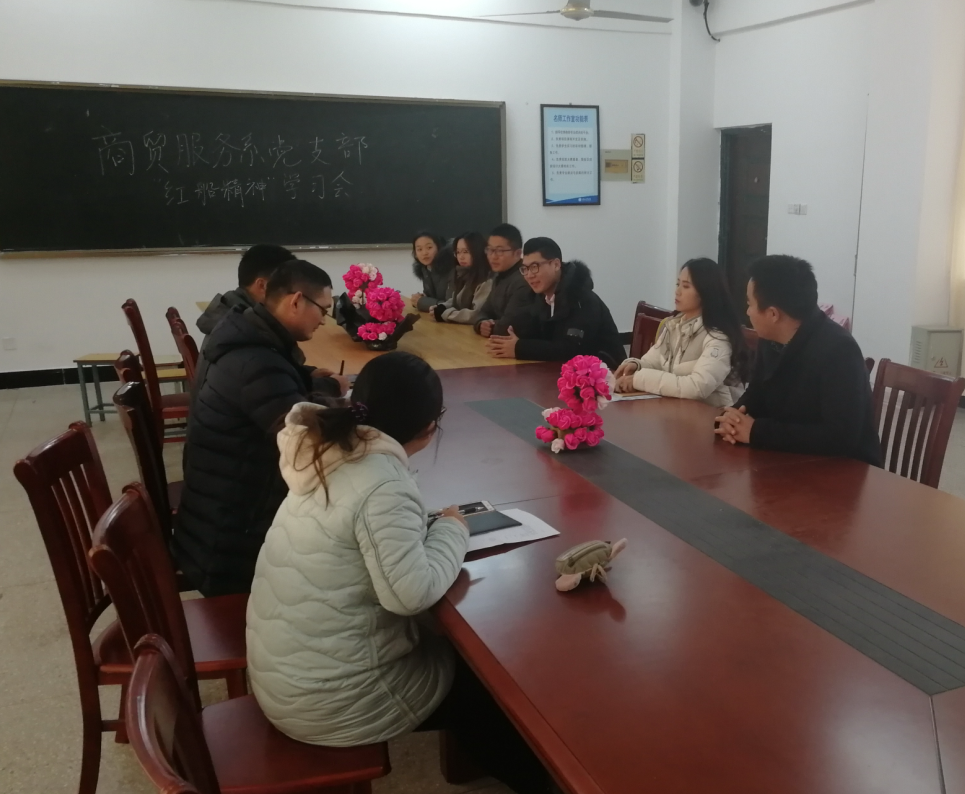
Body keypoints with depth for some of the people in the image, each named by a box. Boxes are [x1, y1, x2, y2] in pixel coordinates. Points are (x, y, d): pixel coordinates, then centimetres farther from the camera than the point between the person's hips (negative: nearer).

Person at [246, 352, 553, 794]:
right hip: (327, 700, -8)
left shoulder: (329, 452, -2)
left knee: (452, 652, 24)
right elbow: (413, 592, -32)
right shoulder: (383, 485, -27)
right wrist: (452, 531, -16)